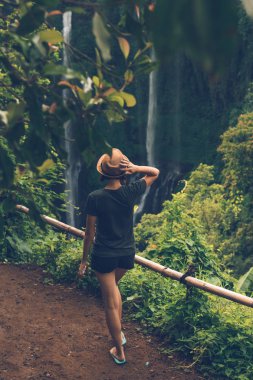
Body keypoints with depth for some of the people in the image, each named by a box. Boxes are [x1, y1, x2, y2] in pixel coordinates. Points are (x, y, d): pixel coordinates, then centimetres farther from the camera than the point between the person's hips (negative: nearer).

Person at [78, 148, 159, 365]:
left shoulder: (95, 198, -18)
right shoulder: (131, 192, -13)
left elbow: (89, 232, -11)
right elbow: (155, 172, 3)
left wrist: (84, 260, 2)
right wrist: (135, 168, -17)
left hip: (104, 255, -3)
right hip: (127, 253, 4)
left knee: (111, 303, 10)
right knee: (113, 286, 32)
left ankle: (119, 352, 23)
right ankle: (119, 333, 37)